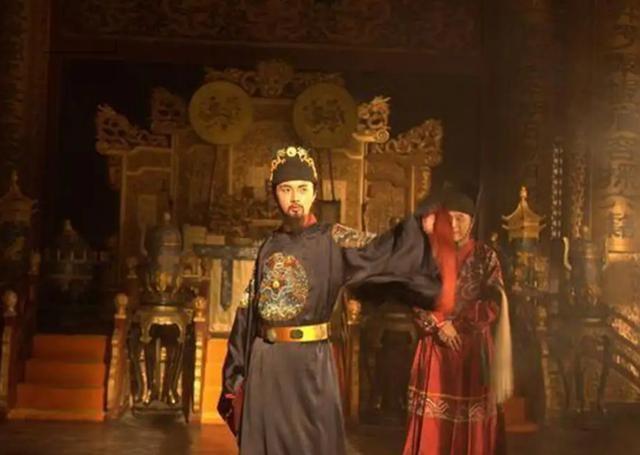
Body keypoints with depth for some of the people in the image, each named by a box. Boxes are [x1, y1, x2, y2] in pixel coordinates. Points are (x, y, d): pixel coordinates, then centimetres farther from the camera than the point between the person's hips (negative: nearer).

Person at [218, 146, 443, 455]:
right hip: (264, 361, 4)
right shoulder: (269, 247, 9)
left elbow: (381, 253, -19)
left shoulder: (332, 240, -3)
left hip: (309, 360, -4)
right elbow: (249, 307, 11)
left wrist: (419, 226, -35)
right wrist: (235, 369, 9)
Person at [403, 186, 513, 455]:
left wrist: (456, 324, -13)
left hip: (473, 348, -1)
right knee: (433, 420, 2)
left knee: (471, 420, 2)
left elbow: (493, 304, -6)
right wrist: (438, 325, -14)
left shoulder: (486, 256, 2)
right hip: (436, 347, 2)